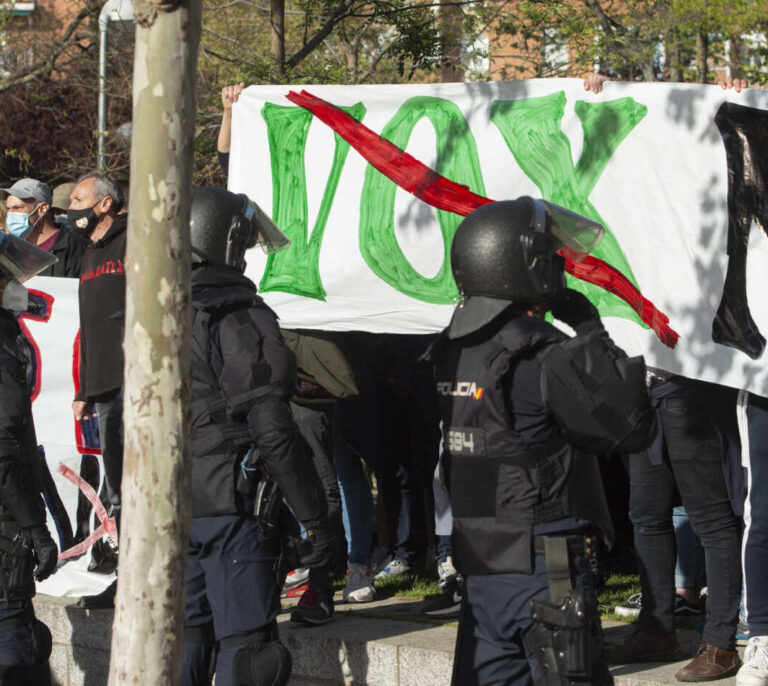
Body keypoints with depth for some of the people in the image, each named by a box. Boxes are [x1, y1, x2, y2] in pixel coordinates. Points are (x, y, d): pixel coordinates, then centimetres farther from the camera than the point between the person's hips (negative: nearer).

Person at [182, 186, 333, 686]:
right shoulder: (240, 320, -13)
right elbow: (272, 430, -18)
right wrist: (315, 517, -14)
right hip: (232, 506, -7)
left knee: (185, 639, 14)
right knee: (244, 643, -4)